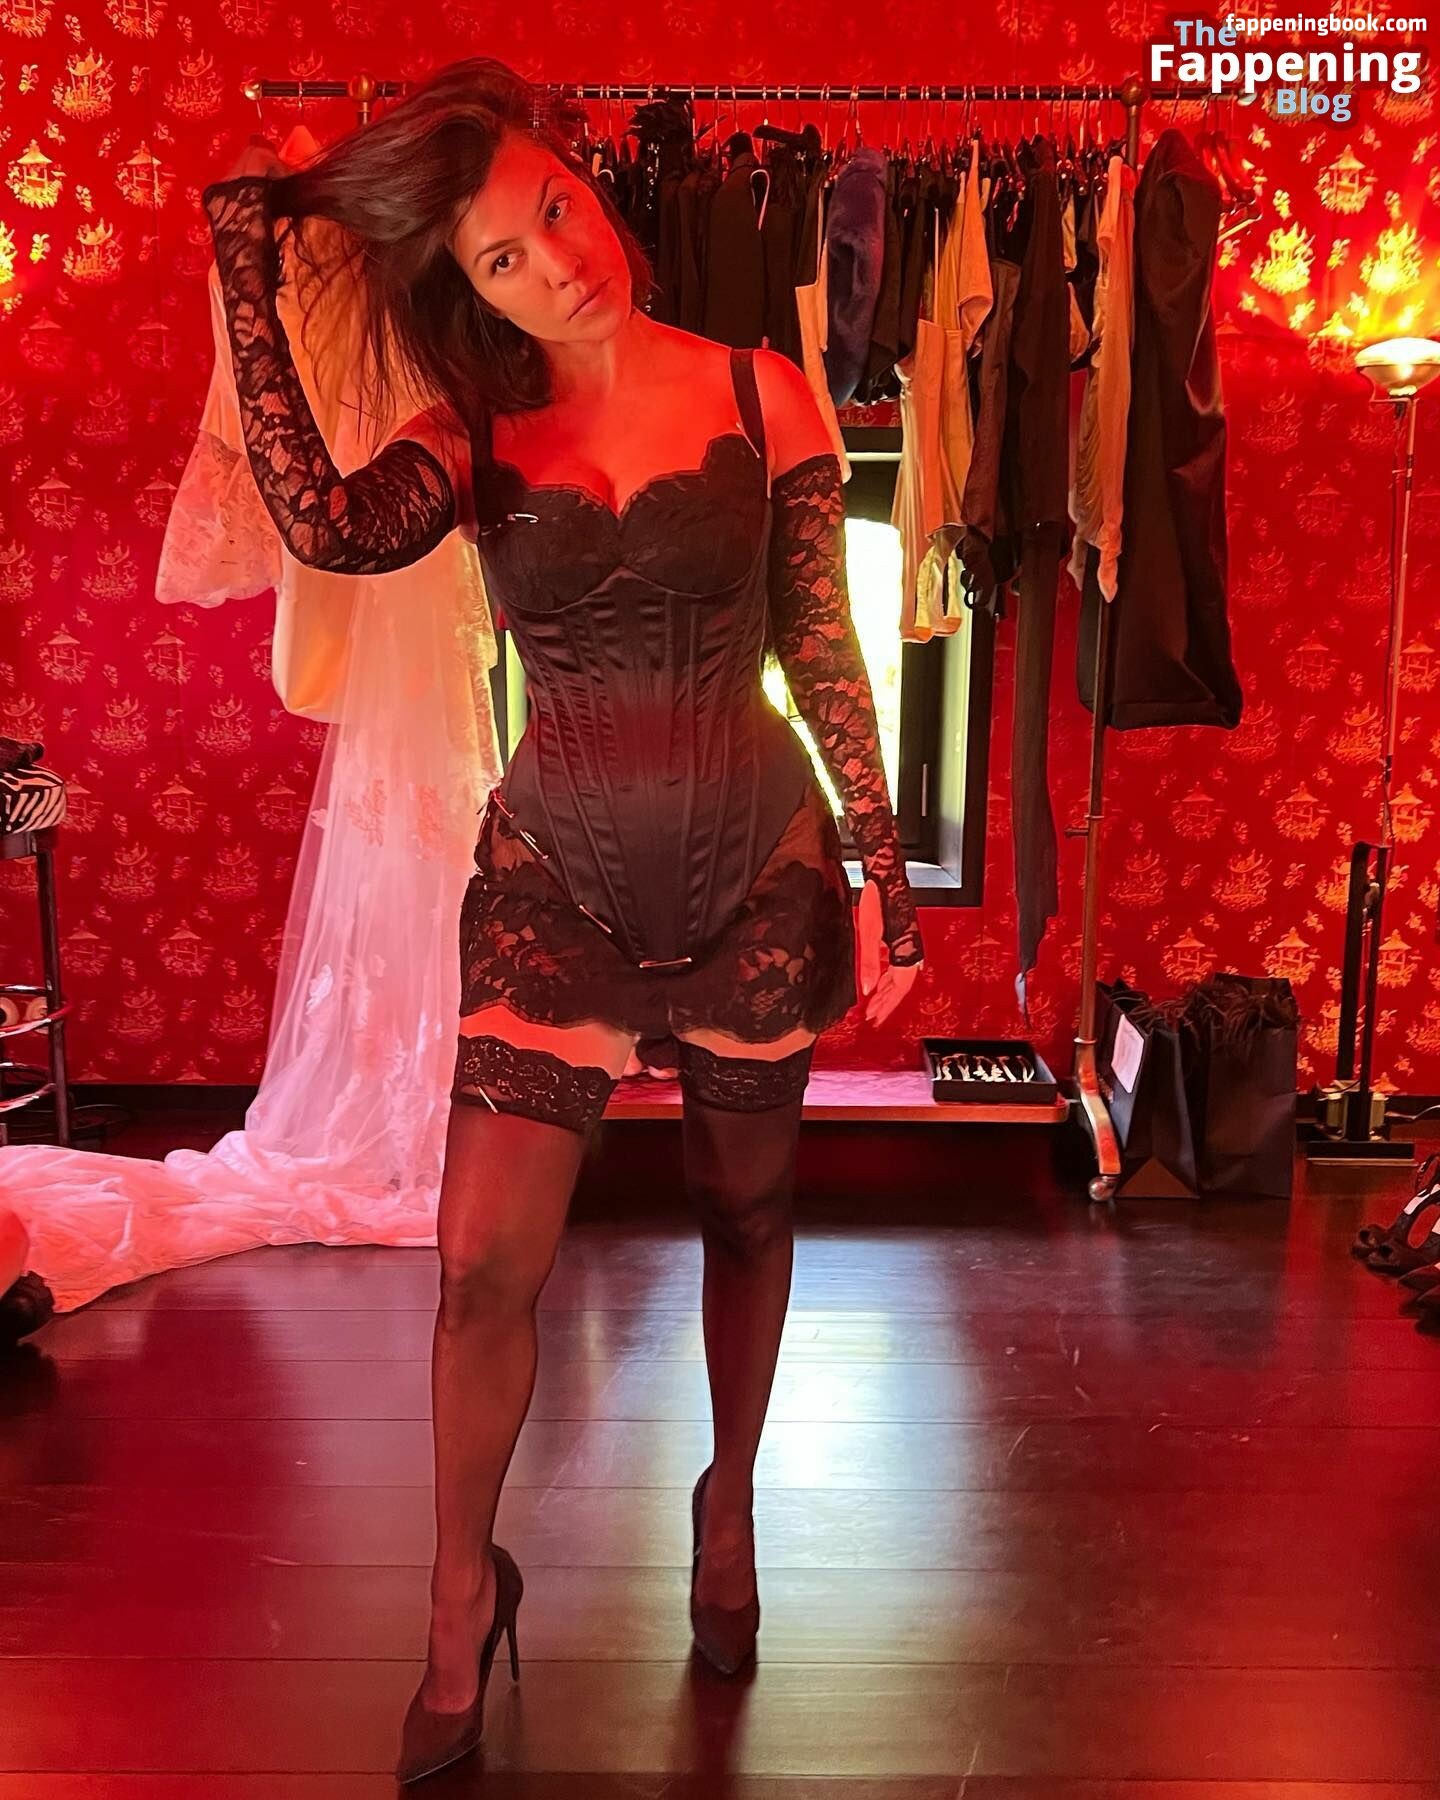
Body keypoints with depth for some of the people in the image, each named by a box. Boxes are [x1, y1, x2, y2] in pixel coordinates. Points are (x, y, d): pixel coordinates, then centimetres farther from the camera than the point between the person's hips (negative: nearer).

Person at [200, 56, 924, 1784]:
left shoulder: (763, 398, -1)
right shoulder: (479, 440, 0)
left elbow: (822, 651, 0)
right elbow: (326, 525, -22)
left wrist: (883, 873, 0)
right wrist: (244, 275, -14)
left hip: (755, 864, 1)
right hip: (556, 874, 0)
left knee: (745, 1211, 15)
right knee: (484, 1256, -4)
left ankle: (728, 1504, 44)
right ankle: (463, 1599, 24)